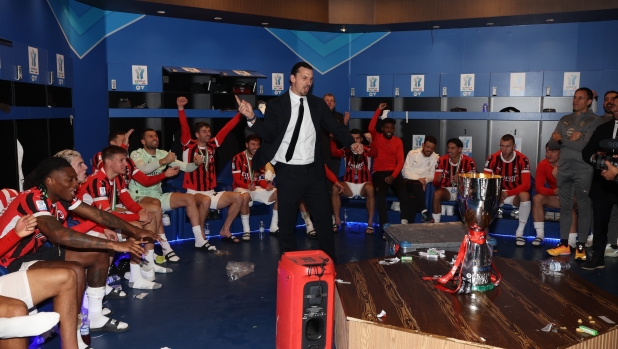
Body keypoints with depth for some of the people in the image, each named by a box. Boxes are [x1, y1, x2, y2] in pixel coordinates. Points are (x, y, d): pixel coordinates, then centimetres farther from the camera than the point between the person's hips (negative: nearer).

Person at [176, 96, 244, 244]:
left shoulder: (212, 145, 9)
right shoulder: (189, 146, -2)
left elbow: (226, 129, 6)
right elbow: (184, 128, -17)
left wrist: (240, 114, 3)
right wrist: (181, 108, -30)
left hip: (211, 193, 6)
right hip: (194, 193, -6)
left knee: (238, 197, -8)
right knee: (205, 200, -38)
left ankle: (225, 231, 4)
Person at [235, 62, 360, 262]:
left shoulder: (317, 104, 6)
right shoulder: (276, 105, -3)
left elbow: (335, 127, 5)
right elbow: (268, 135, -9)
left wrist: (351, 143, -13)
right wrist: (251, 118, -26)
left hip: (313, 171, 3)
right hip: (288, 173, -3)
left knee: (324, 217, 10)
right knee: (287, 221, 7)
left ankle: (330, 262, 27)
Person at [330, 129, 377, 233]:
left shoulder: (366, 151, 0)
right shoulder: (346, 151, 4)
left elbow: (375, 153, -23)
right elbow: (334, 152, -16)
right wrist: (332, 139, -31)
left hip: (363, 185, -2)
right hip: (349, 185, 2)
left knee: (370, 188, -36)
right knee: (335, 187, -29)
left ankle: (370, 223, -26)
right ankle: (337, 221, -18)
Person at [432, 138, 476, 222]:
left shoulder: (469, 161, -8)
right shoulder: (442, 160, -4)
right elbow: (435, 184, -4)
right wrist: (438, 180, -30)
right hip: (446, 190, 1)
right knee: (436, 193, -32)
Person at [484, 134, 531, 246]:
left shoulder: (523, 160, -14)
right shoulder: (493, 158, -10)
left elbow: (526, 185, -20)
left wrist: (507, 193, -32)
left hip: (515, 195, -1)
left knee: (525, 195, -34)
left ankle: (520, 232, -20)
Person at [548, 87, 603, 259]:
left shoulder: (595, 120, -1)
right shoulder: (565, 120, 15)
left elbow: (586, 145, -13)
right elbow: (553, 139, 7)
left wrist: (563, 139, -6)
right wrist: (571, 139, -10)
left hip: (583, 171, -5)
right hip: (564, 169, 5)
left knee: (584, 208, -1)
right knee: (565, 207, 8)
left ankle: (581, 246, 6)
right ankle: (564, 244, 13)